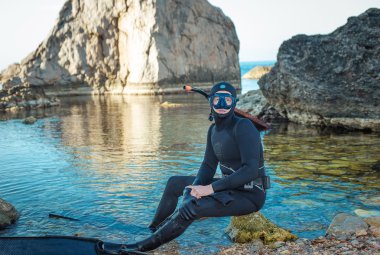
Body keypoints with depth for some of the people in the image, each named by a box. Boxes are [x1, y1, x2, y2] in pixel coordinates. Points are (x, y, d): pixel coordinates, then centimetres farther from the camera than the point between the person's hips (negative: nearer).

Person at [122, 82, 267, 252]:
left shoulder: (243, 126, -22)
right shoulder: (214, 129, 4)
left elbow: (251, 169, -30)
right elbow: (208, 166, 6)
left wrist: (210, 188, -29)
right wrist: (196, 187, -16)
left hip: (249, 195, -9)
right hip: (232, 187, 9)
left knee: (190, 207, -29)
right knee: (174, 183, 17)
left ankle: (143, 247, -15)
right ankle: (153, 231, 28)